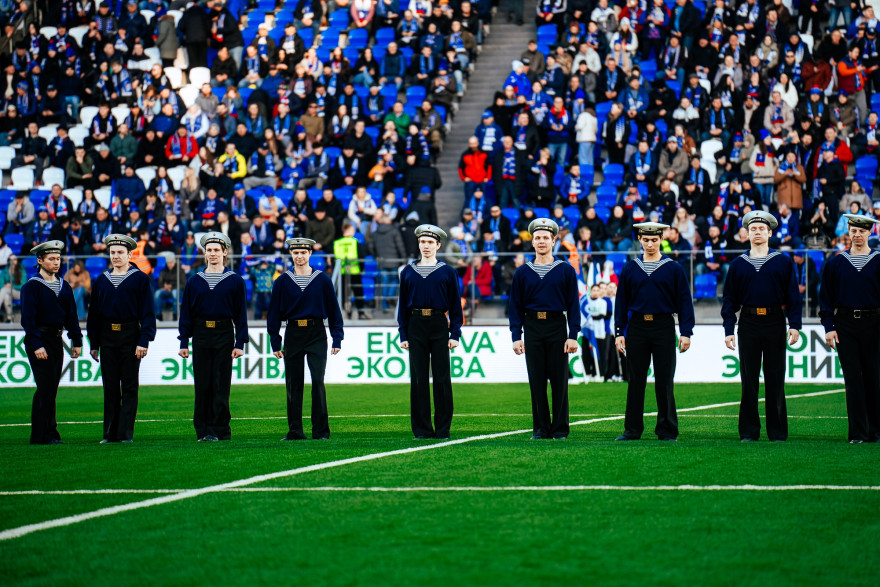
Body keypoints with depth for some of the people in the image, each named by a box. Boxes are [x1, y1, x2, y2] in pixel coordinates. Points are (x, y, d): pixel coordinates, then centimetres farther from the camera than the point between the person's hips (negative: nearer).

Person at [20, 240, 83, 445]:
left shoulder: (64, 287, 13)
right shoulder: (31, 287, -7)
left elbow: (71, 316, 17)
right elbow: (28, 318, -12)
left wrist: (77, 341, 9)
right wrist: (36, 345, -19)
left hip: (56, 340, 7)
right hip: (39, 341, -7)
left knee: (51, 388, 8)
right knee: (45, 388, -10)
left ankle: (48, 434, 12)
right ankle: (43, 435, -8)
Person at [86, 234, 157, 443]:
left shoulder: (140, 279, 0)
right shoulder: (101, 281, 11)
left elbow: (147, 313, -3)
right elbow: (93, 314, 13)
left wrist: (144, 341, -12)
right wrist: (94, 344, 8)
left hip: (130, 337, -3)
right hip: (107, 338, 4)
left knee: (129, 387, -1)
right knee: (110, 388, 6)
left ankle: (126, 433, 0)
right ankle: (110, 433, 9)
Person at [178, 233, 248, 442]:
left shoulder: (235, 281, 3)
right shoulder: (194, 281, 8)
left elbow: (240, 314, 3)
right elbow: (186, 314, 10)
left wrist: (240, 343, -3)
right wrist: (183, 342, 3)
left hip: (224, 335, -2)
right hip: (201, 336, 2)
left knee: (221, 385, -2)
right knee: (202, 385, 2)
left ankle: (219, 430, 2)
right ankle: (202, 430, 7)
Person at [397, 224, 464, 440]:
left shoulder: (448, 272, 4)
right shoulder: (408, 272, 9)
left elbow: (456, 305, 5)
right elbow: (403, 306, 11)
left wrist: (455, 334, -3)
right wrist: (403, 335, 4)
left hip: (439, 327, -1)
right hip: (416, 327, 1)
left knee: (442, 379, -1)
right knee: (418, 379, 1)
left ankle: (443, 429, 4)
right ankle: (422, 428, 5)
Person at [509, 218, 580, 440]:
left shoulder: (566, 271, 4)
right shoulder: (523, 273, 8)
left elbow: (573, 305, 1)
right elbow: (515, 307, 8)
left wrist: (573, 336, -7)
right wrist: (516, 336, -2)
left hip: (557, 328, -2)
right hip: (532, 328, 2)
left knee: (559, 380, -1)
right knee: (536, 381, 3)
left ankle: (560, 428, 4)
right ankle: (540, 428, 9)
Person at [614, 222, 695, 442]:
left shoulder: (674, 269, 2)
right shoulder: (630, 269, 7)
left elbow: (684, 301, 2)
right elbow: (621, 302, 9)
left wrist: (686, 333, -6)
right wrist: (619, 332, 2)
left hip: (664, 327, -2)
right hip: (637, 327, 2)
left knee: (664, 382, 0)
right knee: (635, 381, 3)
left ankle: (667, 431, 6)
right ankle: (633, 430, 9)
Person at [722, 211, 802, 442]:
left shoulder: (783, 262, 5)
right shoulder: (738, 265, 9)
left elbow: (793, 296, 3)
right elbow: (729, 300, 10)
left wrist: (794, 325, -7)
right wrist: (728, 330, 1)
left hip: (775, 323, -1)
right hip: (748, 324, 1)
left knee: (775, 380, 1)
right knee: (748, 380, 2)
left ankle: (777, 432, 7)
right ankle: (749, 431, 8)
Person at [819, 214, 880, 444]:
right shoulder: (835, 263, 7)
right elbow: (826, 297, 8)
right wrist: (828, 327, -1)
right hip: (845, 325, 1)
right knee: (852, 378, -2)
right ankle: (858, 432, 0)